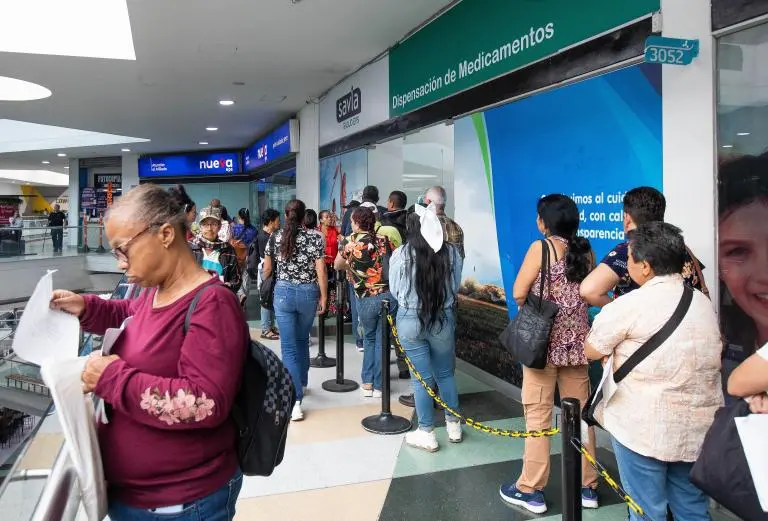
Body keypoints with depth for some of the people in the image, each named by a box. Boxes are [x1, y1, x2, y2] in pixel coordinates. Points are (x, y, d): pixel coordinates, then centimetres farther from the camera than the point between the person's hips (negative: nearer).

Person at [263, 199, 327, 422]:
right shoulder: (315, 238, -5)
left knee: (289, 347, -1)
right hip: (308, 293, 1)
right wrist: (323, 297, 2)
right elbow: (321, 272, -8)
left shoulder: (276, 237, 0)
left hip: (283, 292, 0)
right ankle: (301, 384, 38)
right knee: (302, 340, 23)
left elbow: (266, 270, 9)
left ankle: (295, 401, -8)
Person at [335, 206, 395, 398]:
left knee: (369, 338, 21)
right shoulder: (383, 239, 4)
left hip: (367, 299, -1)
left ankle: (367, 383, 22)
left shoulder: (351, 241, -2)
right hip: (389, 294, 2)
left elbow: (337, 266, 9)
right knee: (381, 341, 12)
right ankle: (378, 386, 17)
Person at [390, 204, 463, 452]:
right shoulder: (451, 252, -8)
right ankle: (454, 426, 32)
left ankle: (427, 433, 19)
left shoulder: (400, 254, -12)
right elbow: (456, 286, 4)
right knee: (445, 373, 19)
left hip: (410, 320, -2)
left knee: (422, 378, 9)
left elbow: (394, 290, 1)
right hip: (444, 319, 2)